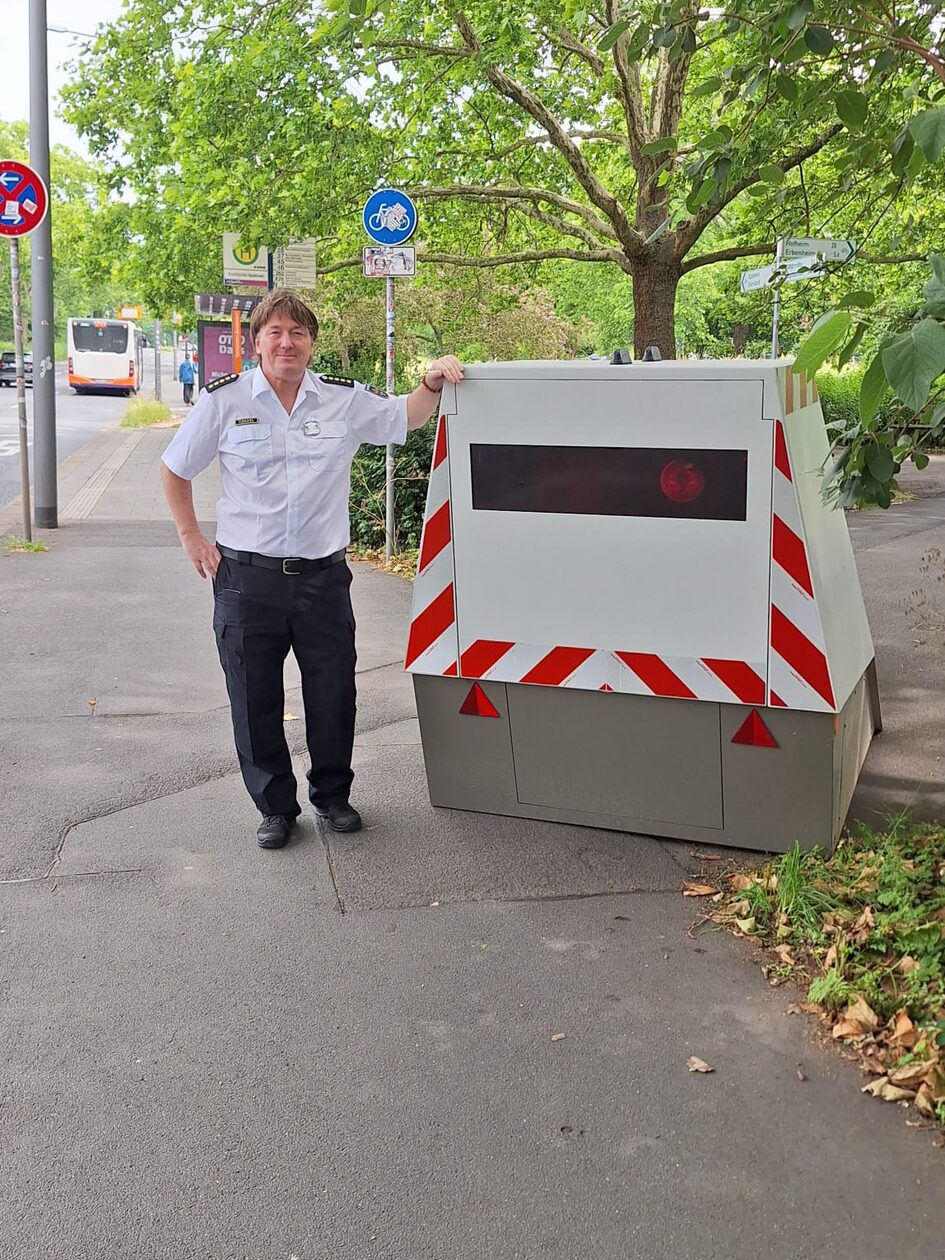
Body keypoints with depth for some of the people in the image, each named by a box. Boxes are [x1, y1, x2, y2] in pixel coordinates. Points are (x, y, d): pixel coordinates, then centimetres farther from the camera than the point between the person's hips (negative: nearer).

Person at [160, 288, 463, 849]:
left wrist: (433, 381, -2)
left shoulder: (346, 399, 3)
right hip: (247, 577, -1)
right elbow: (175, 470, 10)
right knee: (256, 700, 6)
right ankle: (276, 807, 23)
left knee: (333, 695, 9)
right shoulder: (225, 400, -1)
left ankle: (333, 795, 31)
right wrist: (192, 538, 6)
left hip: (324, 576, 1)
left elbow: (405, 417, 17)